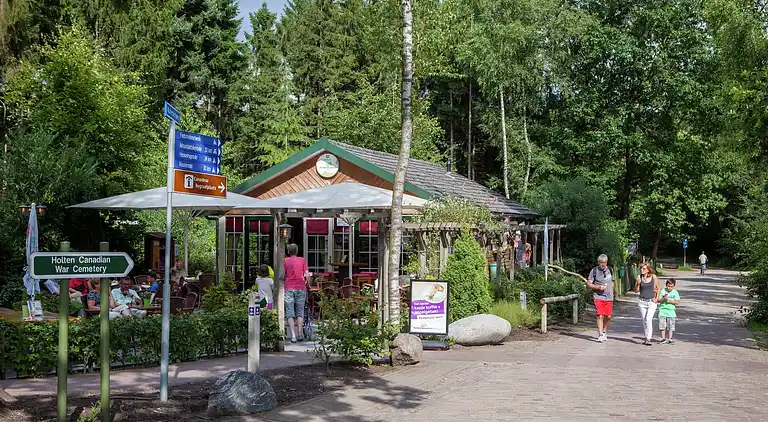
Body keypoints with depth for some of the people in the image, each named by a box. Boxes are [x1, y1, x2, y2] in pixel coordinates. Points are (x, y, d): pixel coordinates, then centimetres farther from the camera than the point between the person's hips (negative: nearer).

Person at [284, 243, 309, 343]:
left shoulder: (285, 261, 1)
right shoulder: (302, 260, 4)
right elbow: (307, 275, 0)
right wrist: (306, 283, 17)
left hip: (289, 288, -1)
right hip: (301, 288, 1)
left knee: (290, 313, 1)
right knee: (300, 312, 12)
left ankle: (293, 335, -8)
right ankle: (300, 334, 7)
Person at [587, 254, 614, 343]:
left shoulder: (610, 270, 11)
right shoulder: (594, 271, -3)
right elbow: (588, 284, -4)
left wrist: (612, 294, 14)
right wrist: (599, 287, -17)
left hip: (609, 297, 4)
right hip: (598, 297, -4)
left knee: (608, 316, 6)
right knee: (600, 315, -14)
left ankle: (604, 332, 28)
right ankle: (600, 335, -12)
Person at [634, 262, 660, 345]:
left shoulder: (653, 277, -3)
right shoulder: (639, 277, 0)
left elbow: (658, 288, 9)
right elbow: (636, 291, 3)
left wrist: (656, 298, 1)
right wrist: (638, 283, -14)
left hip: (651, 302, -3)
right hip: (642, 301, 3)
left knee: (648, 319, -15)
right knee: (644, 320, 8)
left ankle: (648, 339, -13)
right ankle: (648, 336, 22)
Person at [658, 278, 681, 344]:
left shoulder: (675, 292, 3)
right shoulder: (663, 291, 2)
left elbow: (677, 302, -2)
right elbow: (658, 300, 3)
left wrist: (670, 301, -14)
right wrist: (663, 298, -15)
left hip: (671, 312, 0)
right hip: (662, 311, 0)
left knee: (671, 327, 0)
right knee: (662, 326, -2)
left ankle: (669, 339, 8)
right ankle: (663, 338, 7)